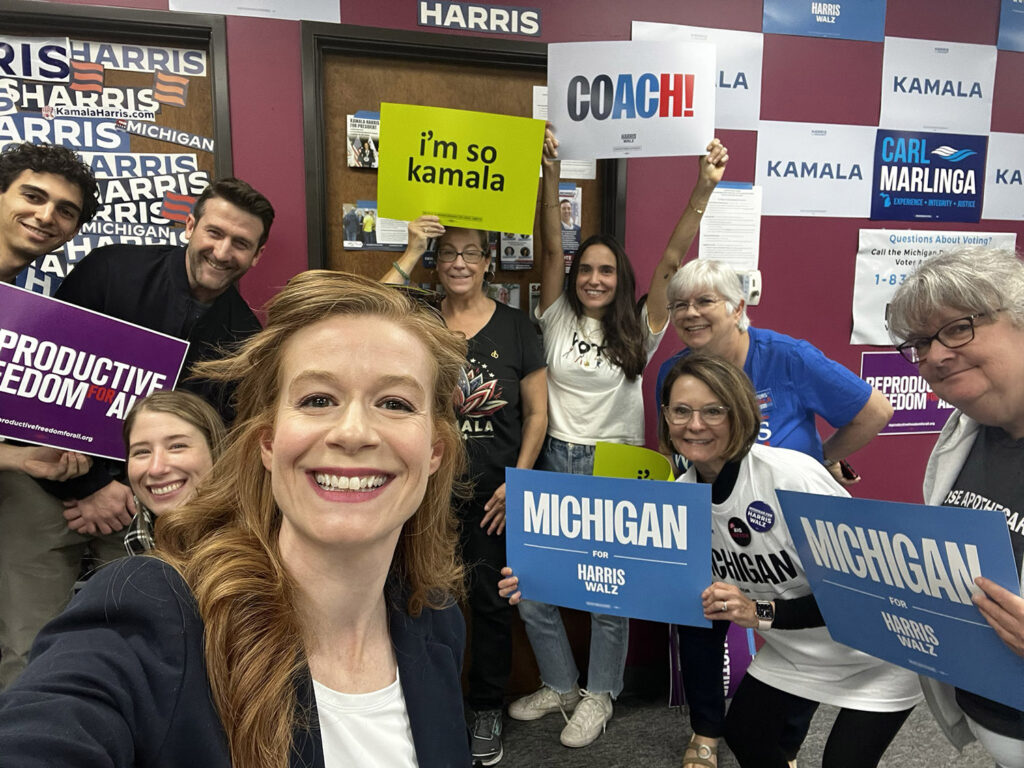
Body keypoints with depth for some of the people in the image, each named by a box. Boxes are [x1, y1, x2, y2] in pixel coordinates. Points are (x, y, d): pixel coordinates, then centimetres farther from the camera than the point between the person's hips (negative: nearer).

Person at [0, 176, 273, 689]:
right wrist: (88, 485, -11)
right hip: (51, 482, -1)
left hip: (147, 500, 2)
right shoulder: (112, 271, -7)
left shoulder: (244, 334, 0)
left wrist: (133, 496, -10)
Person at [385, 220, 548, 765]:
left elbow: (537, 413, 2)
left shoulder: (516, 327, 0)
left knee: (490, 600, 11)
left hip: (494, 492, 0)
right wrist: (409, 255, -19)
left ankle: (487, 711, 32)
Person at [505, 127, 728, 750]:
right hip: (555, 464, 2)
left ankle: (599, 695, 32)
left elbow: (674, 260, -10)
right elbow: (552, 248, -7)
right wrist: (552, 177, -18)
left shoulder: (637, 332, 0)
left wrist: (703, 191, -20)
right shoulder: (558, 319, 3)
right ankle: (561, 686, 33)